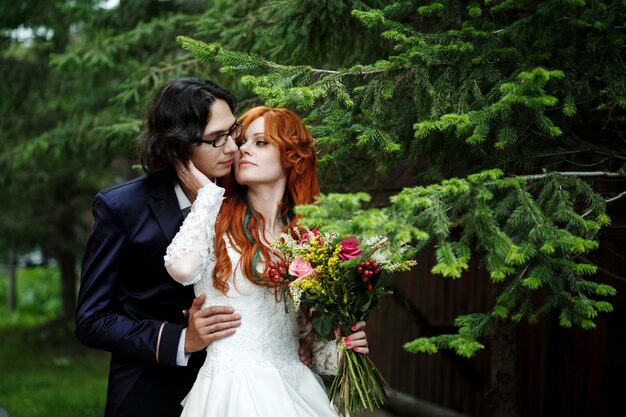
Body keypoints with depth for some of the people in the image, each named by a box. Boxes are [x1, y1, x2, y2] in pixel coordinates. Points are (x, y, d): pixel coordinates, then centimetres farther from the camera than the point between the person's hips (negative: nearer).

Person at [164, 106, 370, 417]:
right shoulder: (217, 222, 0)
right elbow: (183, 268, -24)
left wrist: (337, 351, -5)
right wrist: (207, 191, -10)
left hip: (296, 388, 4)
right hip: (231, 387, -4)